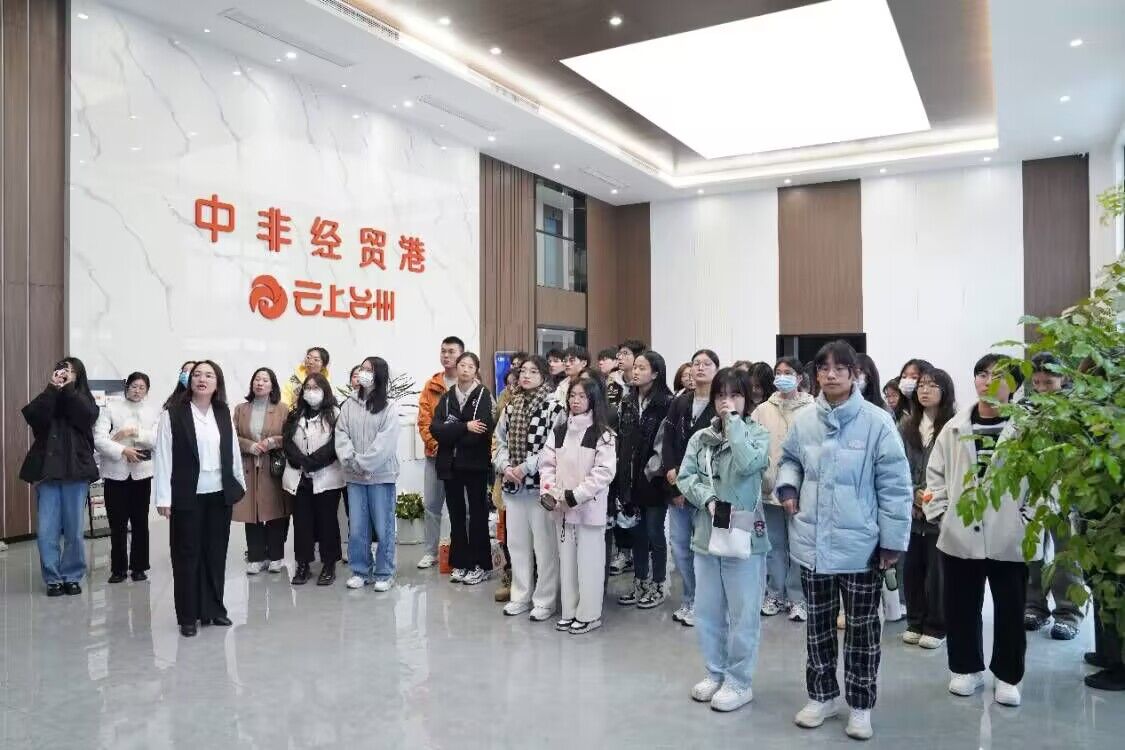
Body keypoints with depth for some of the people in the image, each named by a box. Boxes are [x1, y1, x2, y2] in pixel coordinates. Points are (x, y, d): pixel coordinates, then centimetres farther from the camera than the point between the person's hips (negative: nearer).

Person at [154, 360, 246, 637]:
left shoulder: (224, 414, 6)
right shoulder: (173, 414, -6)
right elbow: (163, 456, -8)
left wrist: (240, 483, 14)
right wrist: (163, 497, -12)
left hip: (220, 495, 4)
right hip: (187, 497, -4)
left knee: (216, 553, 11)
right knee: (187, 555, 5)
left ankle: (214, 609, 23)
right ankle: (188, 616, 15)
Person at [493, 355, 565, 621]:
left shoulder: (554, 405, -9)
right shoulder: (511, 406, 11)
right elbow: (499, 441, 14)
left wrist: (526, 467, -16)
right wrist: (505, 466, -4)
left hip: (541, 484, -6)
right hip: (513, 485, 6)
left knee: (545, 545, 3)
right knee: (517, 542, 14)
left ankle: (545, 600, 16)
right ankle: (521, 596, 28)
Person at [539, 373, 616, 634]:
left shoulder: (602, 434, -7)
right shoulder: (559, 431, 9)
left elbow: (604, 472, -13)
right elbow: (548, 464, 7)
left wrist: (575, 495, -18)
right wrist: (549, 491, -10)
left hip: (590, 507, -5)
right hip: (562, 508, 5)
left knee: (589, 561, 3)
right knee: (566, 560, 13)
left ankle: (589, 614, 16)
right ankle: (569, 612, 25)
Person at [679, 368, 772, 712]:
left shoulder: (757, 433, -4)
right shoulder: (701, 437, 5)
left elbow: (748, 464, -23)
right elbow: (685, 476, 3)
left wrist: (733, 421, -16)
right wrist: (708, 499, -13)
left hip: (744, 535, -4)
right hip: (706, 534, 4)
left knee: (742, 615, 5)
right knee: (706, 611, 14)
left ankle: (739, 682, 21)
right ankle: (715, 673, 32)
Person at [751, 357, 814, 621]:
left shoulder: (811, 409, -7)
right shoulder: (763, 410, 4)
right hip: (770, 488, 3)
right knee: (775, 544, 14)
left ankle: (797, 598, 20)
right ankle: (775, 594, 27)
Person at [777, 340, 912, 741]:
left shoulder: (877, 422, -13)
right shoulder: (804, 421, -1)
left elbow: (894, 486, -10)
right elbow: (790, 459, 17)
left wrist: (893, 540, -10)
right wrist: (787, 486, -4)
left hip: (860, 545, -3)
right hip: (813, 542, 4)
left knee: (862, 628, 13)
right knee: (818, 623, 18)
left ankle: (860, 706, 31)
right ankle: (822, 695, 36)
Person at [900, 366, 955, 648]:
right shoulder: (906, 425, 9)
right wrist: (914, 494, -6)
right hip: (911, 510, 4)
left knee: (937, 570, 4)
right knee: (912, 568, 10)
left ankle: (936, 627, 19)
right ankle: (915, 623, 24)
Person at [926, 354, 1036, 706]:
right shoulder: (955, 427, 3)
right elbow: (936, 472, 8)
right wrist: (939, 512, 0)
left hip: (1011, 536, -2)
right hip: (960, 533, 3)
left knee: (1010, 609, 10)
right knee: (960, 607, 13)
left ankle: (1007, 676, 29)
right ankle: (966, 668, 31)